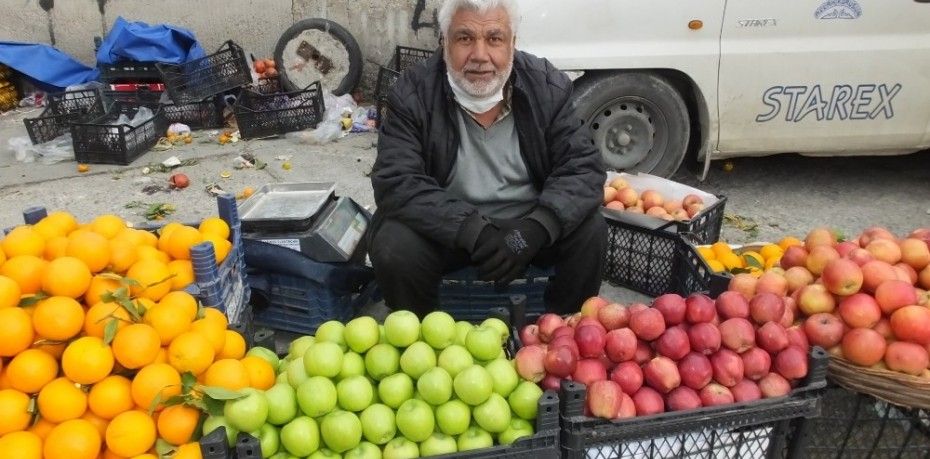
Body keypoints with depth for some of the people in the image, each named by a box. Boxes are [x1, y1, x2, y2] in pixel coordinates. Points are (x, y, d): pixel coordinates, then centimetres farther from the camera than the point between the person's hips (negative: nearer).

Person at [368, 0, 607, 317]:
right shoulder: (413, 94, -15)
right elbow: (395, 183, -22)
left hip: (526, 226, 2)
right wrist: (474, 233, -34)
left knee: (591, 232, -21)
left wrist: (536, 228, -32)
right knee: (393, 247, -28)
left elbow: (584, 168, -12)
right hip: (447, 231, -1)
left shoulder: (548, 87, -9)